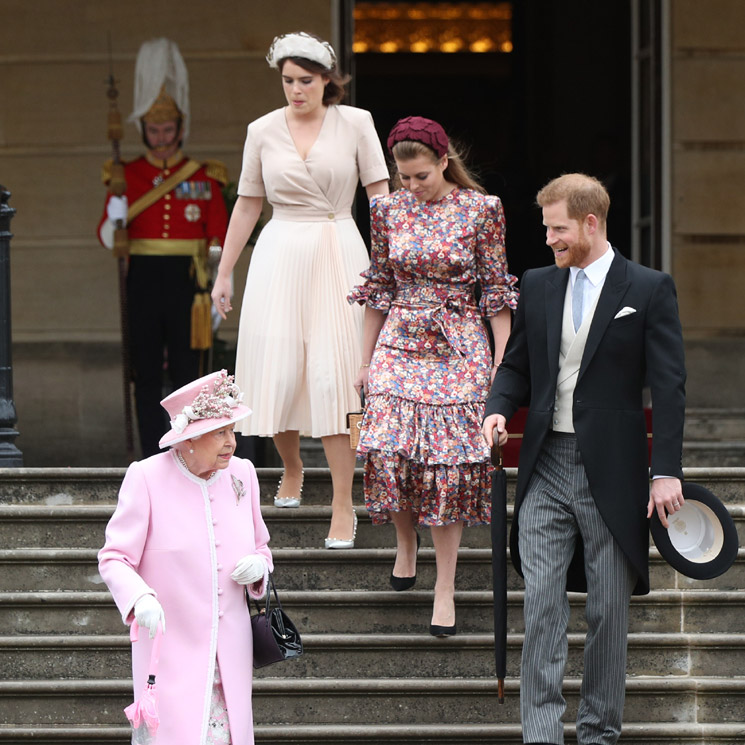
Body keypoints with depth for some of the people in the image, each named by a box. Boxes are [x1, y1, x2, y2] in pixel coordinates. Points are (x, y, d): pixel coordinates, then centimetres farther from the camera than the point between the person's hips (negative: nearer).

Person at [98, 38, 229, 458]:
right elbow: (108, 239, 4)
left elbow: (220, 240, 5)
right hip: (144, 281, 1)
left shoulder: (204, 178, 5)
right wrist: (114, 220, -20)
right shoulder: (126, 176, 7)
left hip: (187, 281, -1)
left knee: (188, 371, -1)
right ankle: (154, 461, 5)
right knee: (147, 375, 1)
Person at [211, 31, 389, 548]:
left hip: (340, 254, -2)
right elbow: (248, 205, 13)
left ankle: (343, 505, -5)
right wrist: (224, 272, 14)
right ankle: (291, 467, 27)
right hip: (280, 256, 2)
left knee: (334, 375, -9)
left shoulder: (355, 123, 1)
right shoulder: (264, 131, 6)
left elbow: (380, 195, 0)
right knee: (278, 369, -3)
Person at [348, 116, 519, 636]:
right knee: (390, 451, -10)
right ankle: (406, 543, 20)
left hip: (458, 348, -2)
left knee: (448, 463, -6)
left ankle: (445, 588, 1)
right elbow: (380, 289, 12)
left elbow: (495, 291, -1)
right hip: (400, 345, 2)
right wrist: (365, 361, 12)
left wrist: (501, 365, -4)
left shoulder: (480, 209, -4)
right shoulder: (389, 210, 4)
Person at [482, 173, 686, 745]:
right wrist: (500, 410, -4)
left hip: (612, 473, -3)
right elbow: (517, 365, 18)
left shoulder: (649, 289, -2)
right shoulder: (537, 286, 10)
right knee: (542, 601, -5)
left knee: (610, 607, 5)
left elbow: (668, 385, -5)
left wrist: (667, 471, -11)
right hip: (547, 467, 3)